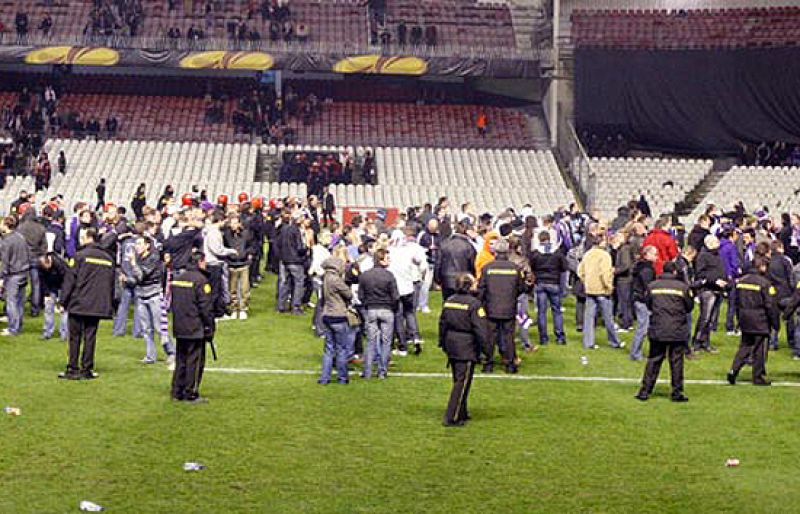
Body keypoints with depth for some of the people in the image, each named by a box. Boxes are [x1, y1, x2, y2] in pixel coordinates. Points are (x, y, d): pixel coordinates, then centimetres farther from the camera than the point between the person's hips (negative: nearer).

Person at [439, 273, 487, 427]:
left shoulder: (448, 302, 7)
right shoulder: (474, 304, -14)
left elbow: (442, 323, 15)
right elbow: (480, 328, -16)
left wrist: (442, 343, 25)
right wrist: (485, 346, -8)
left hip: (451, 345, 7)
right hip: (467, 347, -7)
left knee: (458, 380, 19)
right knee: (462, 382, -3)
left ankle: (461, 413, 29)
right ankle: (452, 418, -4)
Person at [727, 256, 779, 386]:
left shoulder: (741, 280, 5)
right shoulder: (765, 283, -15)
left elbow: (737, 302, 13)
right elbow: (771, 306, -14)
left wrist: (740, 319, 22)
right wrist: (776, 323, -4)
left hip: (745, 321, 6)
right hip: (760, 322, -6)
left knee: (744, 346, 14)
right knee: (760, 350, 4)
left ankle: (733, 371, -1)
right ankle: (759, 377, 11)